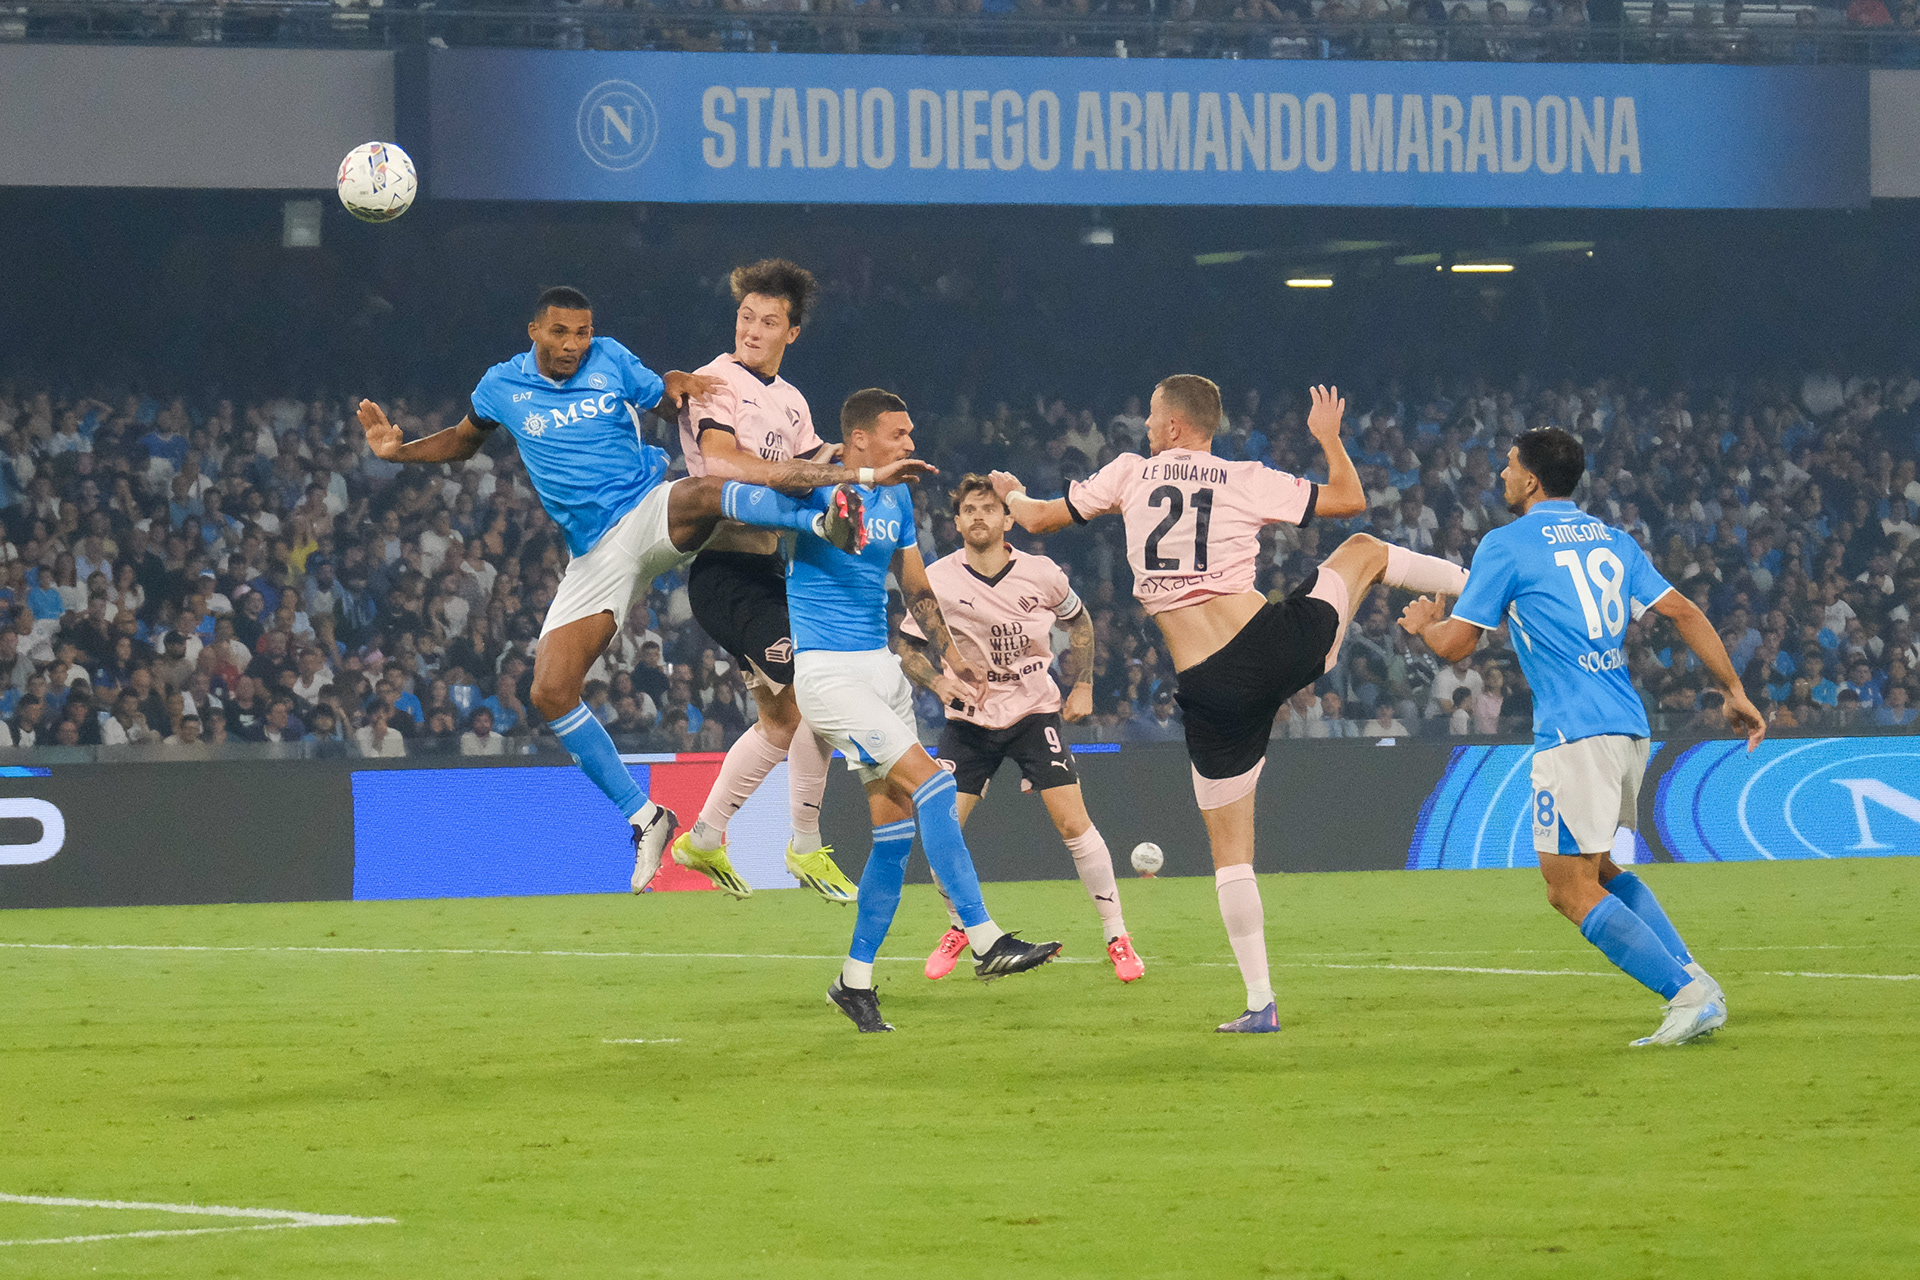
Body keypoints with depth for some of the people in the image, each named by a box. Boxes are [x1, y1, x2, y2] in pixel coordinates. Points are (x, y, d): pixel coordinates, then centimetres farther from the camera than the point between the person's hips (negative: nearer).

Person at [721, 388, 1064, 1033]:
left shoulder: (897, 498, 13)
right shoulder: (818, 486, -10)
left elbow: (916, 588, 25)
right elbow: (734, 496, -25)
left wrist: (950, 657, 18)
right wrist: (819, 516, -36)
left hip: (880, 664, 8)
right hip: (823, 668, -8)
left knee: (896, 829, 5)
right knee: (932, 786, -19)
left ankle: (856, 980, 16)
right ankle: (984, 942, -18)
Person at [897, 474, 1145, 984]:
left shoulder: (1041, 574, -8)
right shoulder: (937, 580, -11)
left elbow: (1078, 620, 12)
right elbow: (909, 649, 0)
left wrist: (1083, 685, 6)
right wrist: (944, 685, -17)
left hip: (1035, 710, -1)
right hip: (969, 719, 1)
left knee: (1073, 822, -11)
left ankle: (1117, 935, 1)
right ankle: (960, 928, 18)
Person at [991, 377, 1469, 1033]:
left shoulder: (1130, 474, 5)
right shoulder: (1248, 481, 3)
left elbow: (1039, 517, 15)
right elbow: (1349, 499, 12)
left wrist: (1012, 492, 37)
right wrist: (1329, 436, 29)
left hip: (1211, 688, 0)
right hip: (1278, 645, 0)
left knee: (1230, 849, 9)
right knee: (1364, 551, 28)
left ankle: (1261, 1002, 6)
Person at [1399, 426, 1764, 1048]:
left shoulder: (1506, 545, -4)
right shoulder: (1612, 540, 16)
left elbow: (1455, 644, -3)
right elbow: (1683, 611, 10)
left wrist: (1424, 624, 20)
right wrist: (1734, 690, 12)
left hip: (1574, 735, -8)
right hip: (1628, 727, 8)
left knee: (1571, 890, -4)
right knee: (1597, 869, 22)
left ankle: (1687, 996, -14)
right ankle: (1692, 978, 9)